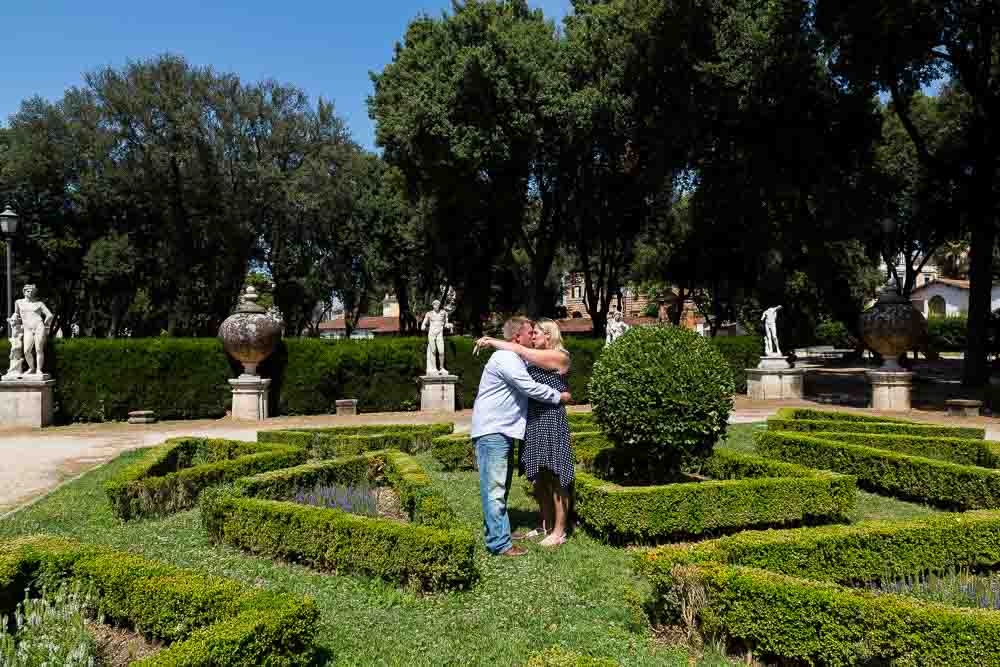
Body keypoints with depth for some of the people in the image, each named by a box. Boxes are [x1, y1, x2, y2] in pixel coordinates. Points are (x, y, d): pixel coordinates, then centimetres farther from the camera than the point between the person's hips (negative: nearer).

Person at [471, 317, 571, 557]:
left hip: (504, 431, 11)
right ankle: (499, 543, -6)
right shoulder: (505, 359, -16)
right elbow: (531, 388, -17)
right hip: (492, 431, -11)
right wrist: (559, 396, -6)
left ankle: (497, 531, 27)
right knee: (495, 488, -8)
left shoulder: (516, 359, 19)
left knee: (502, 486, 17)